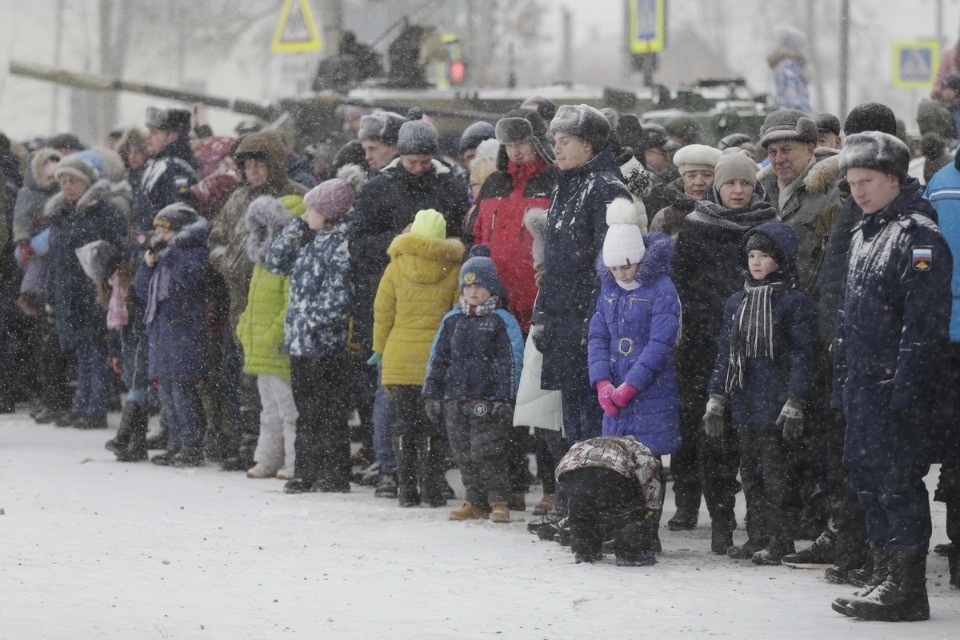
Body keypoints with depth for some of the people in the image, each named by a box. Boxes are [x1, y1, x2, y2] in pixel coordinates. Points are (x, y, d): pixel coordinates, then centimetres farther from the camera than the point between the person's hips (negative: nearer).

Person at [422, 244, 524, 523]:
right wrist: (431, 394, 11)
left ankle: (499, 502, -1)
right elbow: (437, 359, 17)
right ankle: (476, 502, 15)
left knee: (488, 452, -8)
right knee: (464, 454, 7)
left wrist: (505, 398, -13)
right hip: (455, 400, 6)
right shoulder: (452, 321, 15)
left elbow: (510, 363, -5)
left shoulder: (502, 321, -1)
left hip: (488, 401, -6)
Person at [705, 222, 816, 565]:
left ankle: (781, 541, 2)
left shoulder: (794, 302, -6)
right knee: (750, 472, 12)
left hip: (775, 405, -7)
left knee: (777, 472, -4)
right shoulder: (737, 303, 13)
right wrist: (715, 400, 10)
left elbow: (802, 356, -9)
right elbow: (724, 354, 16)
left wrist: (794, 404, -15)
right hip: (744, 404, 7)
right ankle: (757, 537, 20)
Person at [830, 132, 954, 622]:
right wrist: (842, 383, 19)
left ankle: (907, 591, -3)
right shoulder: (864, 235, 17)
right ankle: (888, 578, 21)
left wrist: (905, 389, -23)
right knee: (868, 480, 13)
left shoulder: (919, 236, -12)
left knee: (898, 485, -7)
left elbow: (923, 323, -19)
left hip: (898, 387, -9)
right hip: (863, 388, 10)